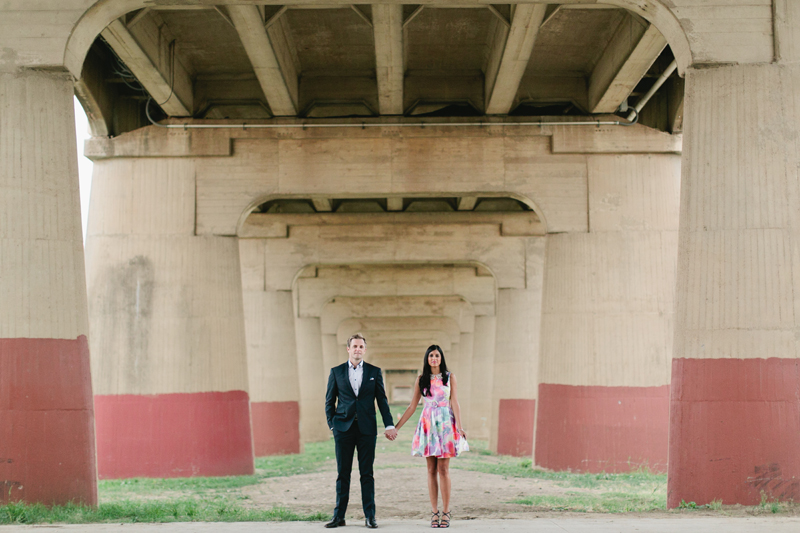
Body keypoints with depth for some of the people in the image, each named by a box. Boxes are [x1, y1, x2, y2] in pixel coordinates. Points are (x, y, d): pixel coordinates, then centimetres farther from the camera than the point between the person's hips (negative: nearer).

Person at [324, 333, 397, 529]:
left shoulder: (374, 372, 7)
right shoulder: (336, 372, 7)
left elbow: (382, 400, 8)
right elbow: (329, 401, 10)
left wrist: (389, 425, 1)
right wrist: (332, 424, 1)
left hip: (367, 429, 0)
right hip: (344, 428, 0)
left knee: (367, 473, 2)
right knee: (343, 473, 3)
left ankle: (370, 516, 6)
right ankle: (339, 516, 8)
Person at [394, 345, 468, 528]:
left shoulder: (450, 377, 4)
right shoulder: (421, 380, 8)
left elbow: (455, 403, 0)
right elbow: (412, 406, 11)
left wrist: (459, 427, -11)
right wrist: (396, 427, 7)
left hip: (445, 424, -2)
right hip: (428, 424, 2)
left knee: (443, 469, -5)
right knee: (431, 470, 1)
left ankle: (445, 512, -2)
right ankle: (434, 512, 4)